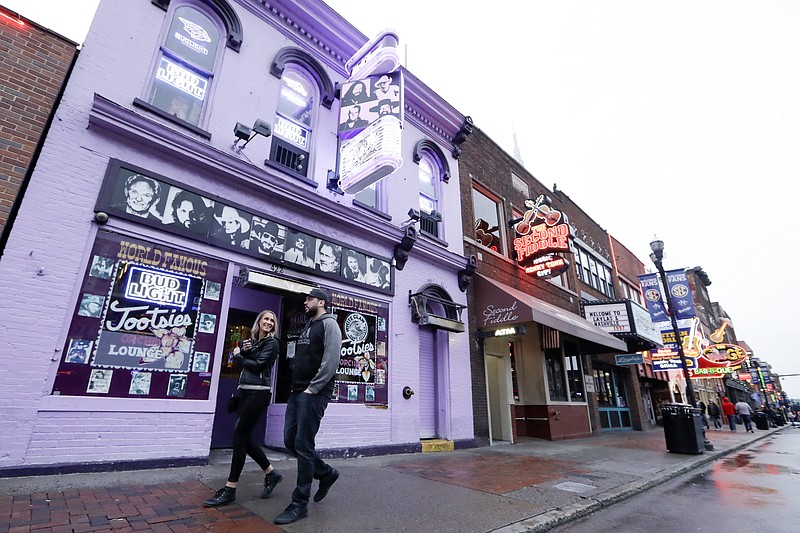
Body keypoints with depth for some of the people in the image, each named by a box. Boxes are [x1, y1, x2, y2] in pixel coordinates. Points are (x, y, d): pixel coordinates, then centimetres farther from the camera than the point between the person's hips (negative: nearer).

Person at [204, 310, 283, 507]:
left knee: (239, 436, -6)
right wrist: (243, 351, -5)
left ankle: (230, 489, 5)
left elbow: (257, 365, -13)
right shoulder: (251, 340, 16)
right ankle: (271, 473, 24)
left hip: (258, 393, -8)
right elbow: (240, 363, 11)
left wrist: (238, 355, -1)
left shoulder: (272, 343, -4)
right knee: (243, 437, 9)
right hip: (245, 392, 8)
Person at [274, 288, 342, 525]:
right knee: (290, 440, 11)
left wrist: (312, 388, -18)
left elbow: (331, 360, -17)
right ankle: (326, 473, 28)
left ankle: (300, 504, 9)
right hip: (297, 392, 9)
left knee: (303, 446, -4)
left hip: (314, 394, -9)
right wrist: (296, 386, 11)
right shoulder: (307, 327, 21)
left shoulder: (328, 324, -6)